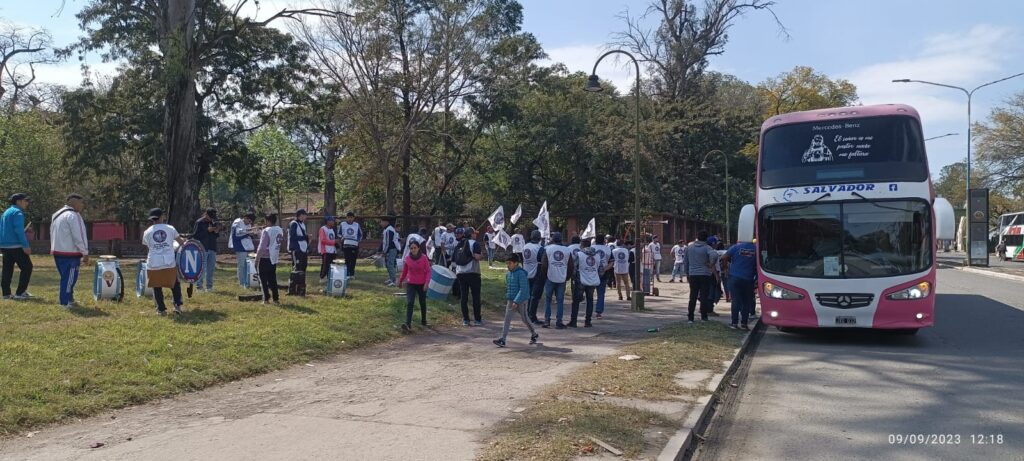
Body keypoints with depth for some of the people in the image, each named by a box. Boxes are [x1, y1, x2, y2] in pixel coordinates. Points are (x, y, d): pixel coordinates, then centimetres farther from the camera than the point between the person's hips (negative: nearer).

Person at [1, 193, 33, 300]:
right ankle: (19, 293, -8)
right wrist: (26, 246, -21)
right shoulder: (18, 213, -10)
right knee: (27, 267, -4)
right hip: (16, 246, -9)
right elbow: (19, 230, -19)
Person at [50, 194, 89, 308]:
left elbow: (53, 234, 22)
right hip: (70, 253, -9)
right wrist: (85, 253, -12)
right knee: (69, 278, -3)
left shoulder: (57, 215, 19)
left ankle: (64, 298, 22)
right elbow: (79, 236, -17)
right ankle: (66, 302, -1)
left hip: (57, 251, 9)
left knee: (66, 277, 18)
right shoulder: (73, 215, -13)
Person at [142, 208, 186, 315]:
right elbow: (181, 241, 9)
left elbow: (147, 246, 12)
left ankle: (161, 309, 12)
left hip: (154, 264, 0)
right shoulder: (170, 228, 2)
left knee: (157, 287, 12)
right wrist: (186, 241, 30)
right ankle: (177, 305, 10)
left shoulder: (147, 232, 3)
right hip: (169, 263, 0)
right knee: (175, 284, 18)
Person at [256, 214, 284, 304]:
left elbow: (262, 247, -16)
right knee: (272, 279, 13)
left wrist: (257, 258, -10)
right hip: (274, 258, 6)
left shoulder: (266, 231, -16)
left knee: (263, 279, 3)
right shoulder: (280, 230, 4)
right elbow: (282, 241, 12)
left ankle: (266, 298, 2)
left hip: (265, 258, -6)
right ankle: (275, 298, 11)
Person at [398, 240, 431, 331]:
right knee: (409, 303, -13)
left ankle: (423, 320, 35)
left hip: (422, 284, 0)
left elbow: (428, 271, -9)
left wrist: (427, 282, -20)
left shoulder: (424, 258, -11)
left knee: (422, 303, 15)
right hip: (411, 284, 0)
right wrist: (400, 281, 18)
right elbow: (404, 271, 9)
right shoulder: (407, 258, -5)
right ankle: (408, 324, -21)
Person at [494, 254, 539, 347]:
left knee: (525, 318, 9)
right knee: (507, 319, -2)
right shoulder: (508, 274, 6)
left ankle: (534, 334, 31)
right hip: (510, 300, 6)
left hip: (521, 301, -6)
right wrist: (507, 299, 18)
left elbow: (523, 289, -21)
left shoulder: (521, 273, -18)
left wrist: (516, 301, -24)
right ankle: (502, 339, -4)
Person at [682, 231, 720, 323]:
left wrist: (686, 274, 18)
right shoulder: (706, 248, -7)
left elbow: (685, 262, 11)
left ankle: (690, 317, 8)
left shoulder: (689, 247, 7)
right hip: (705, 275, -4)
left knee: (693, 297, 9)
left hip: (693, 275, 4)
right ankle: (704, 316, 4)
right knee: (704, 296, 3)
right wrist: (711, 264, -12)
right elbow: (714, 255, -28)